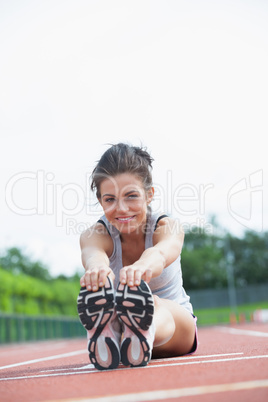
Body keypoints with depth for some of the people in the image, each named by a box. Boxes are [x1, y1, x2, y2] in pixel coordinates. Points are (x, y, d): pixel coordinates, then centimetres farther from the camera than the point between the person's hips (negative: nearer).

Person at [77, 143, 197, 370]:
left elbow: (161, 253, -45)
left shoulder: (168, 227, -17)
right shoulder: (96, 234, -15)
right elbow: (93, 253, -43)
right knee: (101, 291, -34)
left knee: (153, 305, -39)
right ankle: (104, 334, -68)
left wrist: (141, 267, -71)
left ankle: (145, 330, -74)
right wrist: (97, 267, -70)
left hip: (177, 326, -2)